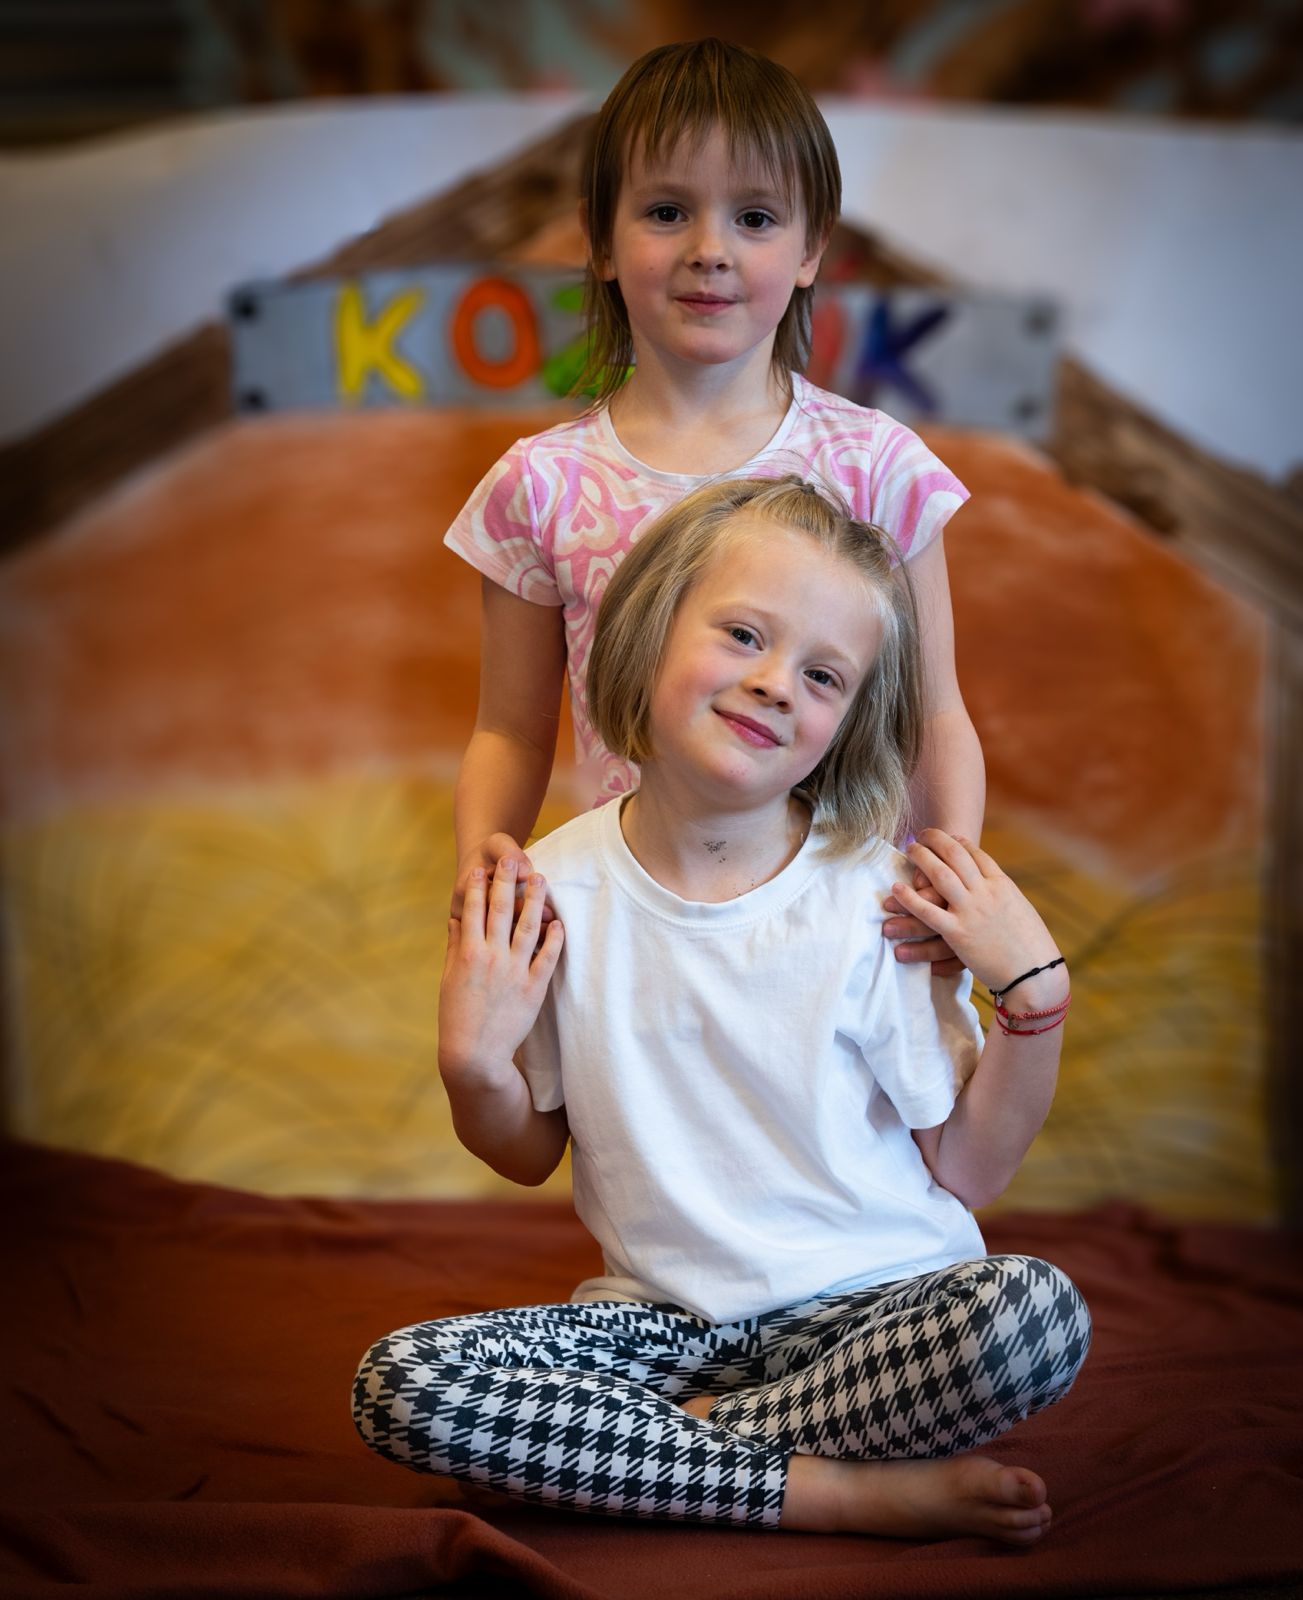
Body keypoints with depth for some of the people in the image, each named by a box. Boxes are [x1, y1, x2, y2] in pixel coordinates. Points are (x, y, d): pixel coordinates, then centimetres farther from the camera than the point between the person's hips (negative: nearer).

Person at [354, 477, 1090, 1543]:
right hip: (662, 1319, 2)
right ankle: (841, 1490, -18)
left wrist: (1035, 990, -16)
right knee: (398, 1387, -22)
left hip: (867, 1305, -1)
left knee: (1037, 1314, -32)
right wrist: (474, 1067, -11)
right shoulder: (555, 893, -5)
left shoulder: (875, 897, -10)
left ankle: (658, 1440, -15)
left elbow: (970, 1172, -5)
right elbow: (530, 1154, 8)